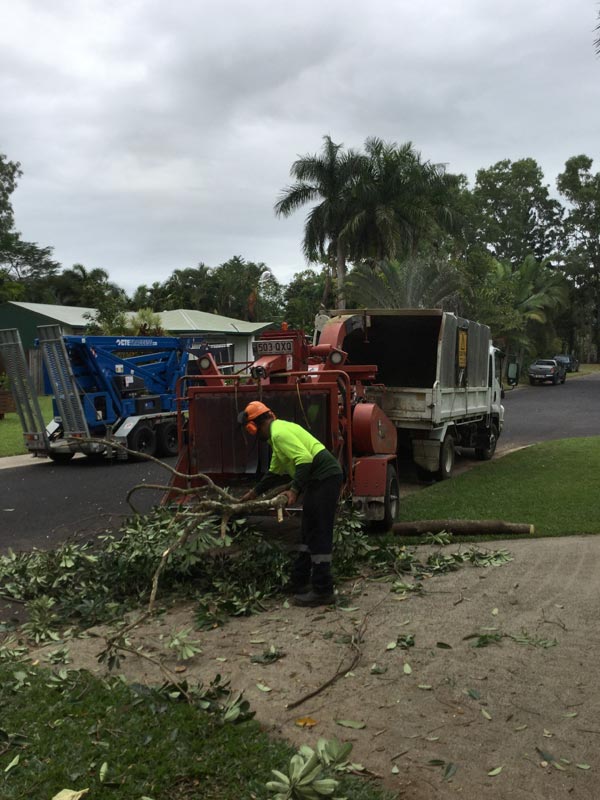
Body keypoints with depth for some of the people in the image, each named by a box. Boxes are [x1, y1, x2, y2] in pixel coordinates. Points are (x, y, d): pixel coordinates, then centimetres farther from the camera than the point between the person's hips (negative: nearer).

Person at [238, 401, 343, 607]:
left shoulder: (279, 433, -14)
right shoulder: (278, 432, 19)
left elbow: (305, 459, -26)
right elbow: (274, 472, 29)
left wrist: (294, 490, -26)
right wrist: (254, 493, 34)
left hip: (325, 477, -11)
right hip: (318, 479, 11)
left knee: (319, 535, -7)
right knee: (309, 533, 17)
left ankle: (323, 591, -2)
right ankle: (299, 582, 27)